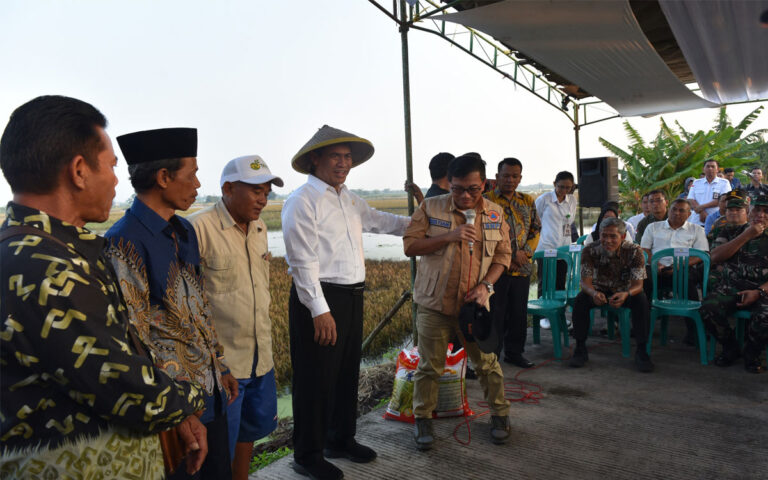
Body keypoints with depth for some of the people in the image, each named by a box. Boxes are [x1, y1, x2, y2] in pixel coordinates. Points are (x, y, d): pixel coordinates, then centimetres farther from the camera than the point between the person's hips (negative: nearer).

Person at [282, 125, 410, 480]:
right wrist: (320, 310, -20)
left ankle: (341, 440, 38)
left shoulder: (349, 199, 14)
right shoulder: (303, 200, -11)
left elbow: (378, 220, 30)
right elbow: (303, 261, -17)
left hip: (353, 297, 8)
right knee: (316, 380, 3)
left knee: (347, 374, 19)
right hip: (319, 301, -8)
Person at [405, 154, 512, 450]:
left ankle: (499, 414, 31)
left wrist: (485, 285, -8)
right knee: (429, 365, 6)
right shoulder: (431, 208, -4)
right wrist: (449, 237, -20)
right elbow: (410, 246, -9)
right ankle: (422, 419, 24)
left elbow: (503, 254, 7)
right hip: (434, 303, -1)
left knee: (487, 362, 10)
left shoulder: (494, 213, 4)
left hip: (473, 303, 2)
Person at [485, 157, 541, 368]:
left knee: (519, 312, 13)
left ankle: (514, 352, 27)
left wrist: (524, 252, -6)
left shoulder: (528, 201, 12)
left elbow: (536, 229, 12)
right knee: (495, 313, 1)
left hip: (522, 267, 5)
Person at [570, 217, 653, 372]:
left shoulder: (634, 251, -20)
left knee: (641, 301, -31)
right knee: (580, 299, -29)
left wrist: (626, 294, -48)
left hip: (625, 292, 0)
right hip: (599, 291, 0)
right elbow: (585, 281, -21)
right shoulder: (589, 251, -19)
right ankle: (580, 349, -16)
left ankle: (641, 351, -19)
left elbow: (638, 284, -23)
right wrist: (594, 293, -47)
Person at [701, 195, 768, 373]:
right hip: (729, 288, 1)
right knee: (708, 309, -30)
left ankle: (752, 353, -1)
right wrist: (747, 235, -6)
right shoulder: (730, 232, 15)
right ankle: (731, 348, -1)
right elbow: (716, 257, -4)